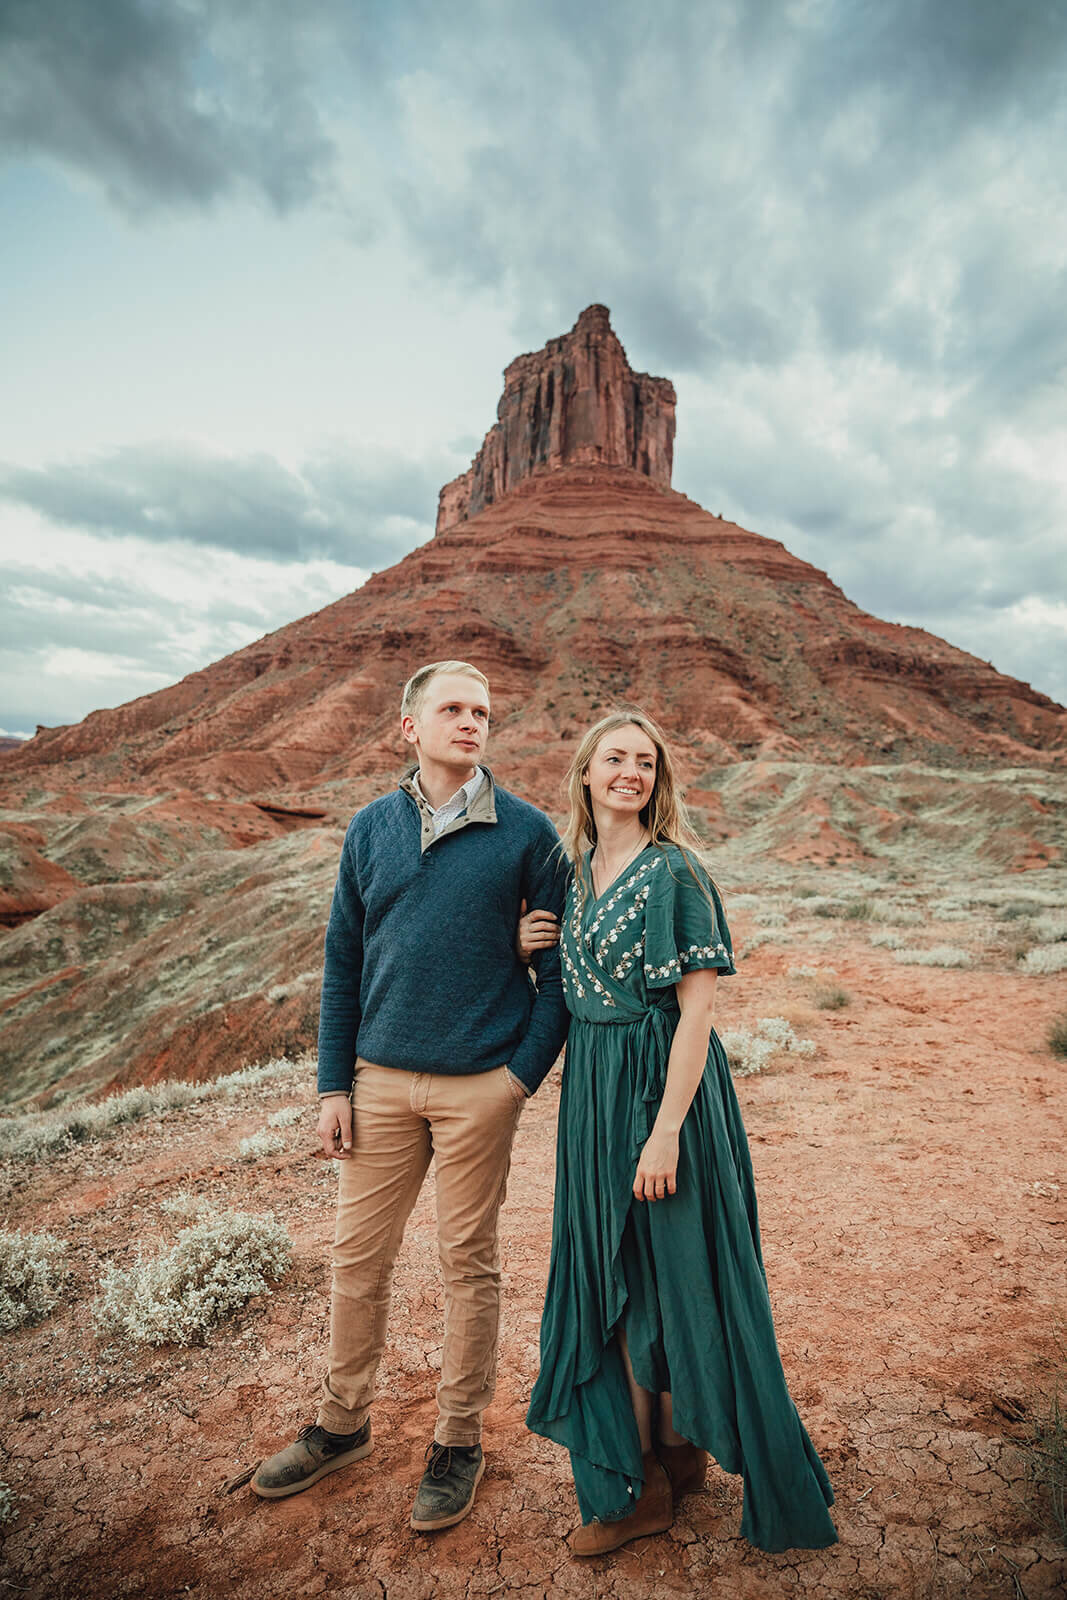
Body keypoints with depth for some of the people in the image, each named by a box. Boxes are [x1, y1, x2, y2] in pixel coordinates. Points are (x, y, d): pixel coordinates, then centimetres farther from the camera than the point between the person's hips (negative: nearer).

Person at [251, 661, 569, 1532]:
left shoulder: (527, 832, -6)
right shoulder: (371, 829, 3)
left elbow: (561, 964, -3)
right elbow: (343, 962, 7)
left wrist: (524, 1074, -8)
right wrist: (334, 1083, 4)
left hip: (479, 1085, -3)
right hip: (382, 1080, 3)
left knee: (469, 1263, 12)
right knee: (358, 1255, 15)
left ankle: (458, 1442, 34)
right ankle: (343, 1424, 40)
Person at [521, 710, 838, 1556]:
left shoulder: (674, 871, -15)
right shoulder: (579, 869, 7)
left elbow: (696, 1008, -18)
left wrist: (666, 1129, -20)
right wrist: (530, 947, -1)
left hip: (659, 1085, -7)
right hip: (593, 1087, 8)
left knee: (665, 1275, 8)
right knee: (611, 1278, 17)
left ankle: (676, 1456, 34)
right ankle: (639, 1478, 37)